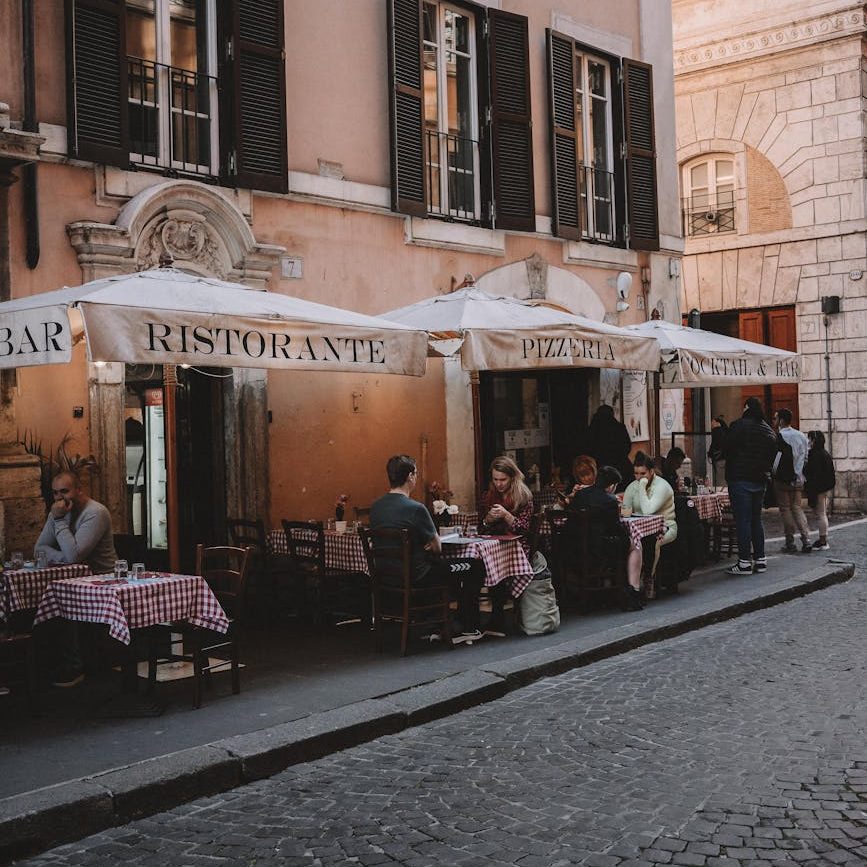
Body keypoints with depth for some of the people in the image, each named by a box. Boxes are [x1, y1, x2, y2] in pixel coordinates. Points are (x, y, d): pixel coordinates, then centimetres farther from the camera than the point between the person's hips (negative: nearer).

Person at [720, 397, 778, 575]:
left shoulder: (738, 426, -10)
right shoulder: (770, 431, 12)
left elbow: (726, 450, -10)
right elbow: (772, 458, 15)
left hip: (740, 478, -7)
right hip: (760, 480, 7)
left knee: (742, 521, -5)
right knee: (756, 519, 14)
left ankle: (744, 563, -6)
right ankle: (760, 560, 16)